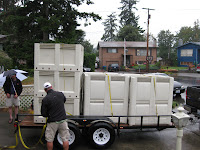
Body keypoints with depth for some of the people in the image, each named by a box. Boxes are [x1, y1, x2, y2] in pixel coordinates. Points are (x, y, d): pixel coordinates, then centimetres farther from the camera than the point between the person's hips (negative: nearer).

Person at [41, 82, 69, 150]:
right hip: (63, 120, 3)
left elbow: (43, 114, -6)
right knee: (65, 139, 12)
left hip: (52, 122, -2)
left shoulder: (45, 99, -11)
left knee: (49, 140, 14)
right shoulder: (60, 94, -2)